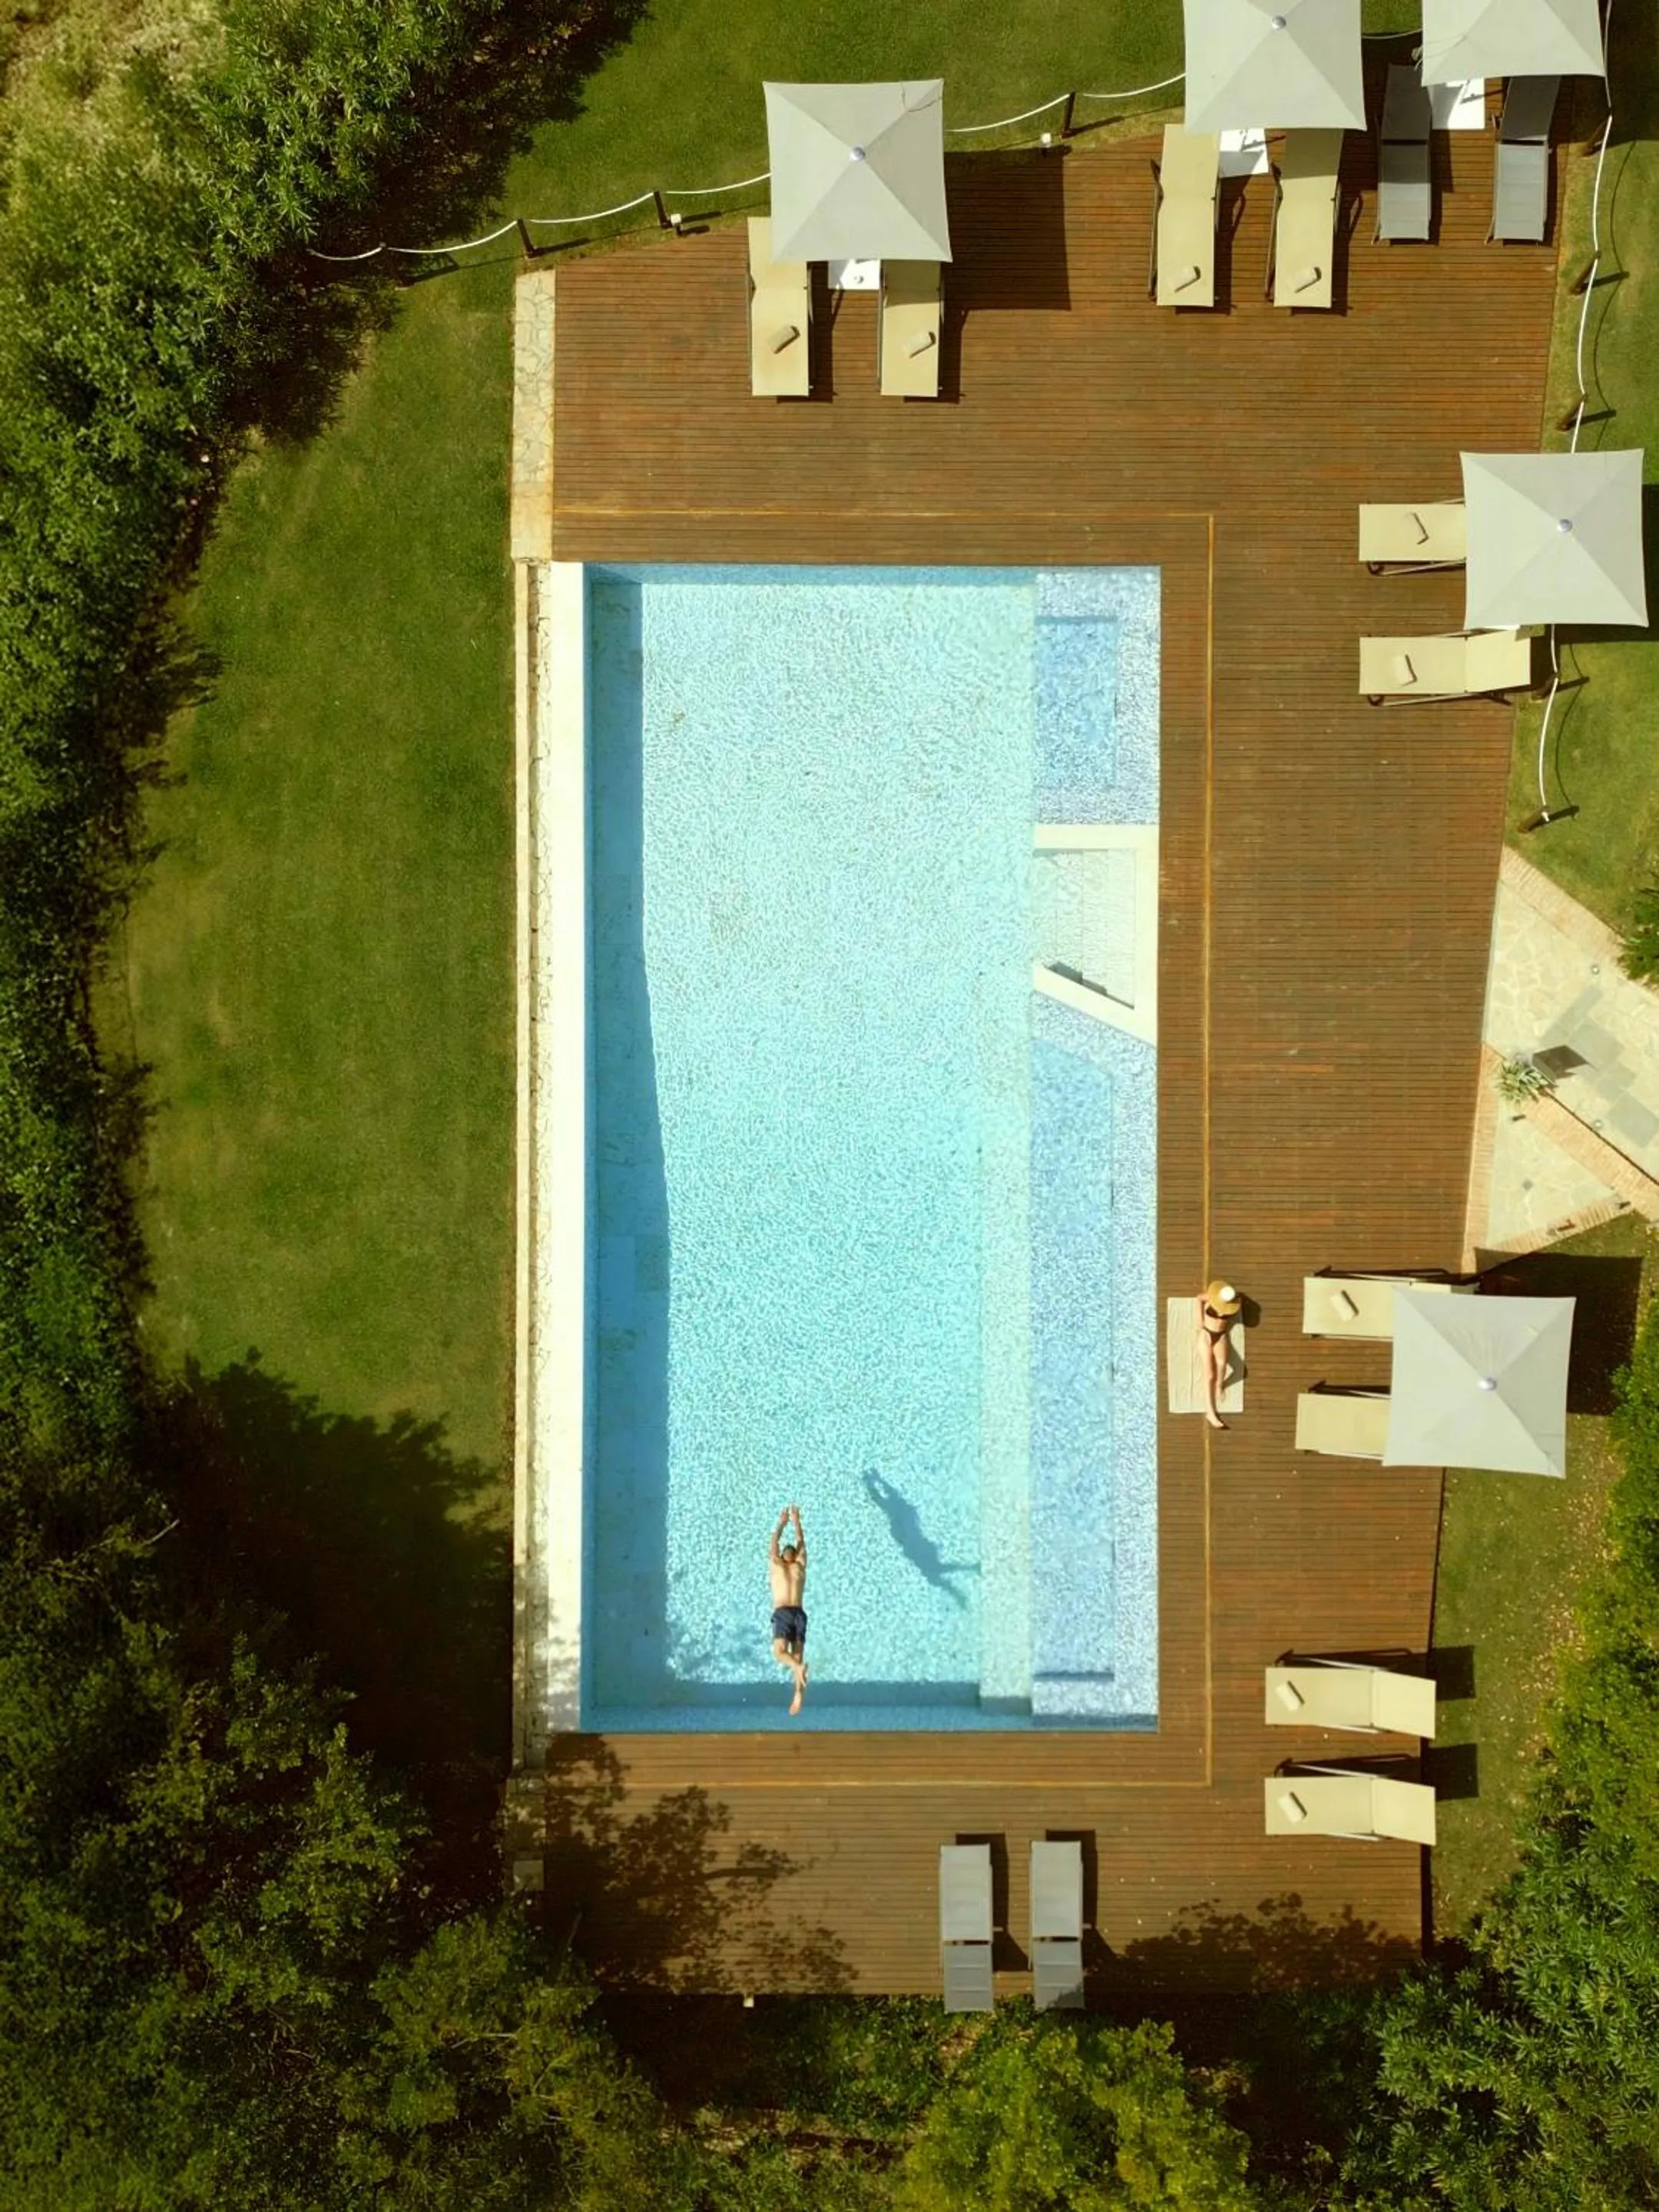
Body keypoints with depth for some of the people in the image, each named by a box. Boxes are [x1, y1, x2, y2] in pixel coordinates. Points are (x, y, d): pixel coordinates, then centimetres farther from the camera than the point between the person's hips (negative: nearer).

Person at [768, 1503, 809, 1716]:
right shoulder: (800, 1567, 16)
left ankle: (799, 1667, -45)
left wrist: (782, 1524, 33)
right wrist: (796, 1521, 33)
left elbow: (774, 1544, 23)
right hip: (799, 1613, 3)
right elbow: (802, 1543, 27)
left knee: (779, 1651, -14)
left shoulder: (776, 1566, 12)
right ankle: (799, 1692, -21)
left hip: (782, 1614, -3)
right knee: (797, 1656, 1)